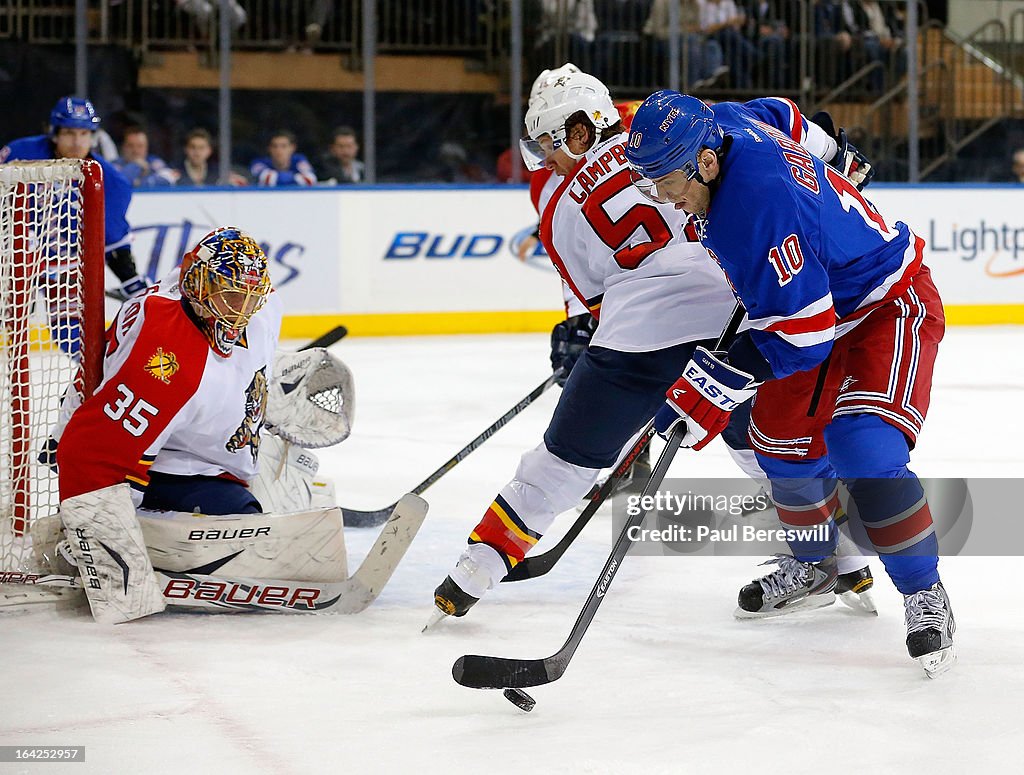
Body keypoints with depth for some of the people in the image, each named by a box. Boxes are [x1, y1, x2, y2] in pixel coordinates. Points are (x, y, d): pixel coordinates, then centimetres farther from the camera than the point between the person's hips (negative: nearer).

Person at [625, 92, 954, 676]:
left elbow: (802, 332, -35)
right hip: (819, 298, 10)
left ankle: (925, 595, -12)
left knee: (863, 447, -26)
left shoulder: (762, 204, -38)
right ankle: (814, 565, 38)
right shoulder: (719, 123, -11)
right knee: (782, 441, 14)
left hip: (890, 304, -10)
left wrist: (717, 384, -34)